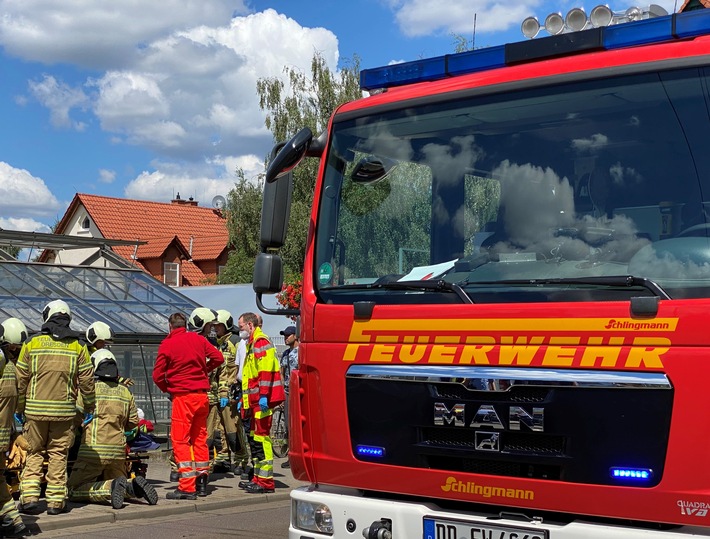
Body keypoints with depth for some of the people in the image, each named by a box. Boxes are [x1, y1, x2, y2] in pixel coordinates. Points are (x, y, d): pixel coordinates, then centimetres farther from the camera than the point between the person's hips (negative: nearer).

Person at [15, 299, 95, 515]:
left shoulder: (31, 344, 1)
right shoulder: (78, 346, 2)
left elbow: (21, 380, 2)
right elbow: (86, 381, 3)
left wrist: (19, 408, 11)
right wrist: (89, 408, 14)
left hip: (35, 410, 0)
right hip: (64, 412, 0)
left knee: (34, 454, 10)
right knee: (58, 455, 6)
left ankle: (29, 496, 2)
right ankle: (56, 501, 6)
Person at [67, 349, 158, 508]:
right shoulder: (125, 392, 9)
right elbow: (133, 422, 15)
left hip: (94, 450, -5)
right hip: (118, 450, 5)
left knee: (74, 490, 1)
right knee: (117, 479, 23)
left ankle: (112, 487, -22)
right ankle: (134, 487, -10)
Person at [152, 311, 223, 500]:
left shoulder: (167, 344, -4)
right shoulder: (198, 339, 7)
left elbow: (157, 375, -4)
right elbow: (218, 357, 7)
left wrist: (167, 389, 14)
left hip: (182, 396, -5)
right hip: (202, 394, 5)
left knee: (180, 440, -3)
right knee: (199, 436, 18)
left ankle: (187, 487, -9)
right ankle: (202, 476, 25)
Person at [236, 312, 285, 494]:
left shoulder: (261, 343, -11)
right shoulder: (252, 343, 22)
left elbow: (266, 371, -21)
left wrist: (263, 396, -26)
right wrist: (244, 400, 27)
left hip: (262, 400, -11)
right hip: (256, 400, 11)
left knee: (261, 436, -10)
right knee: (255, 437, 14)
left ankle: (266, 481, -9)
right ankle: (258, 478, 21)